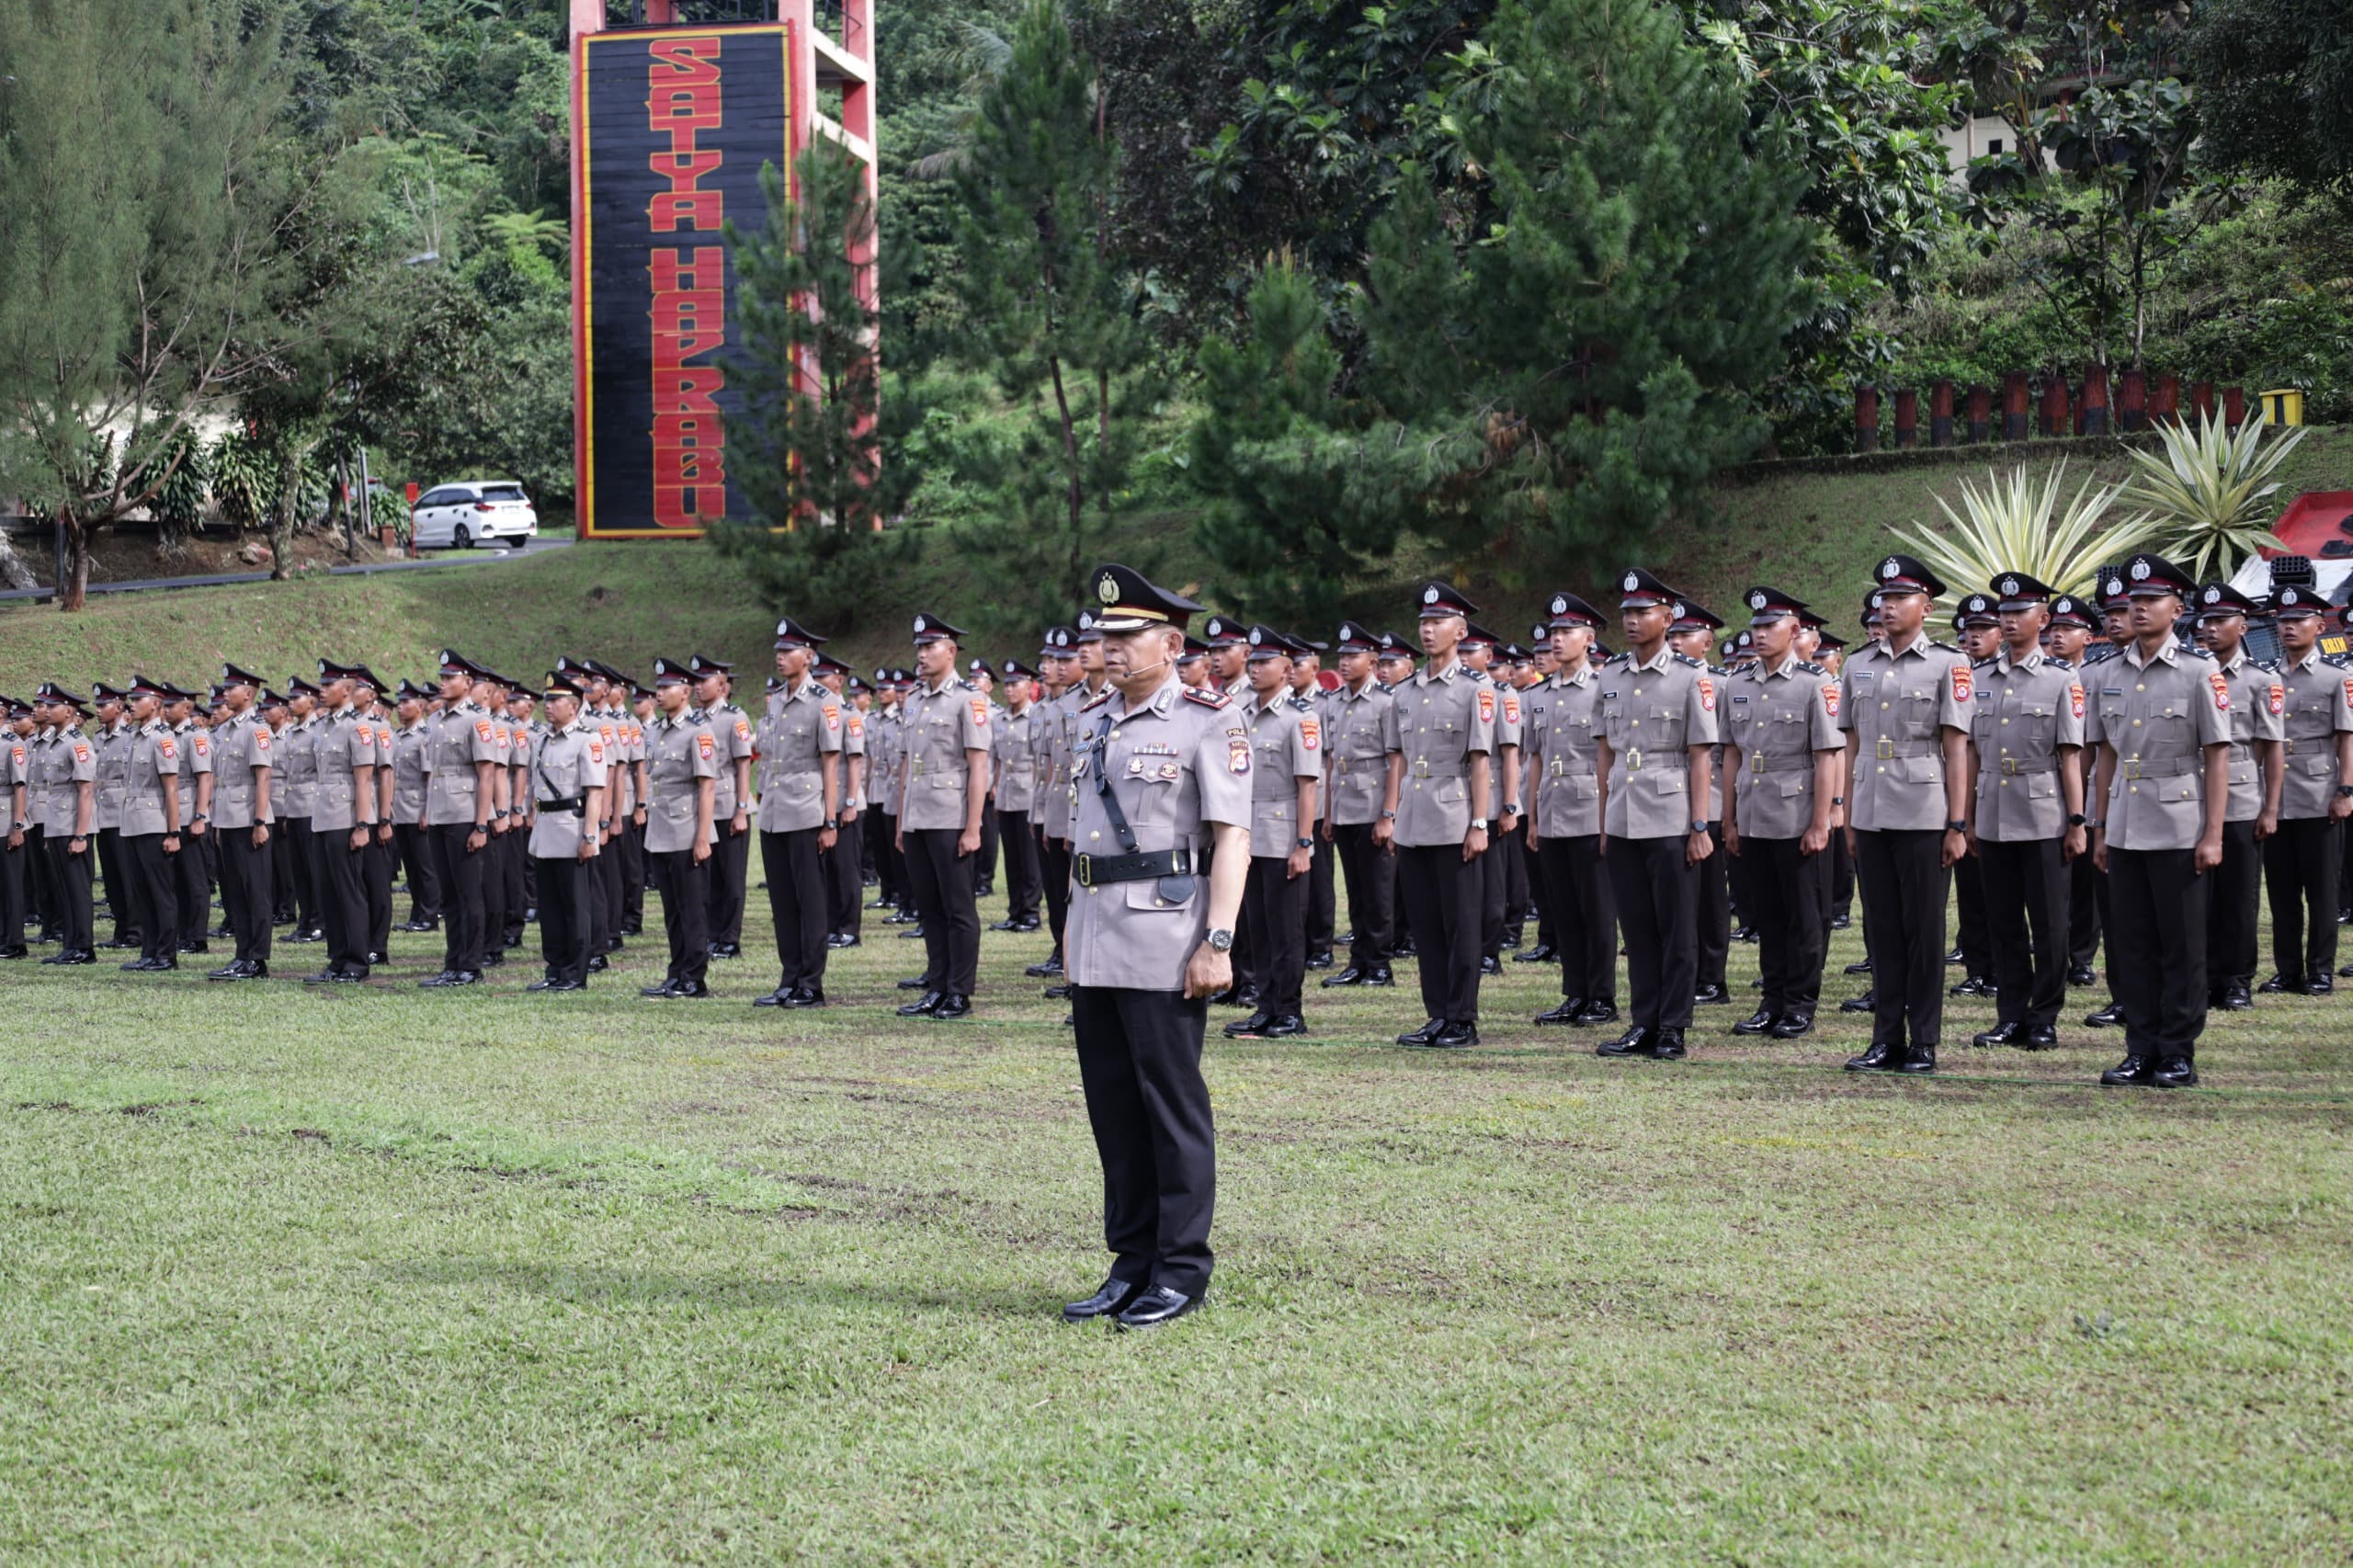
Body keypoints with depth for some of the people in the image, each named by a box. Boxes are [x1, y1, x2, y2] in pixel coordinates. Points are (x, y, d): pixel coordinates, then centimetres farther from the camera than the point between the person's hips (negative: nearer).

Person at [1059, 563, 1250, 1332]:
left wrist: (1217, 941, -19)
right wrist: (1074, 933, 18)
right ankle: (1133, 1263, 19)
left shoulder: (1209, 722, -6)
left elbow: (1232, 837, -11)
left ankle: (1182, 1271, 7)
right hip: (1096, 944, 7)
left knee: (1173, 1106, -1)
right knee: (1113, 1108, 10)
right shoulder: (1094, 722, 15)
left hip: (1165, 943, -7)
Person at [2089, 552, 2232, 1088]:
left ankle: (2179, 1056, 9)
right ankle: (2141, 1052, 16)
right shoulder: (2110, 674, 9)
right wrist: (2100, 828, 12)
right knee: (2132, 944, 8)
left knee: (2182, 947, 2)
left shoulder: (2200, 672, -5)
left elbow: (2217, 756, -6)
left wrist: (2213, 835, -11)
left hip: (2178, 832, -5)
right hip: (2125, 832, 5)